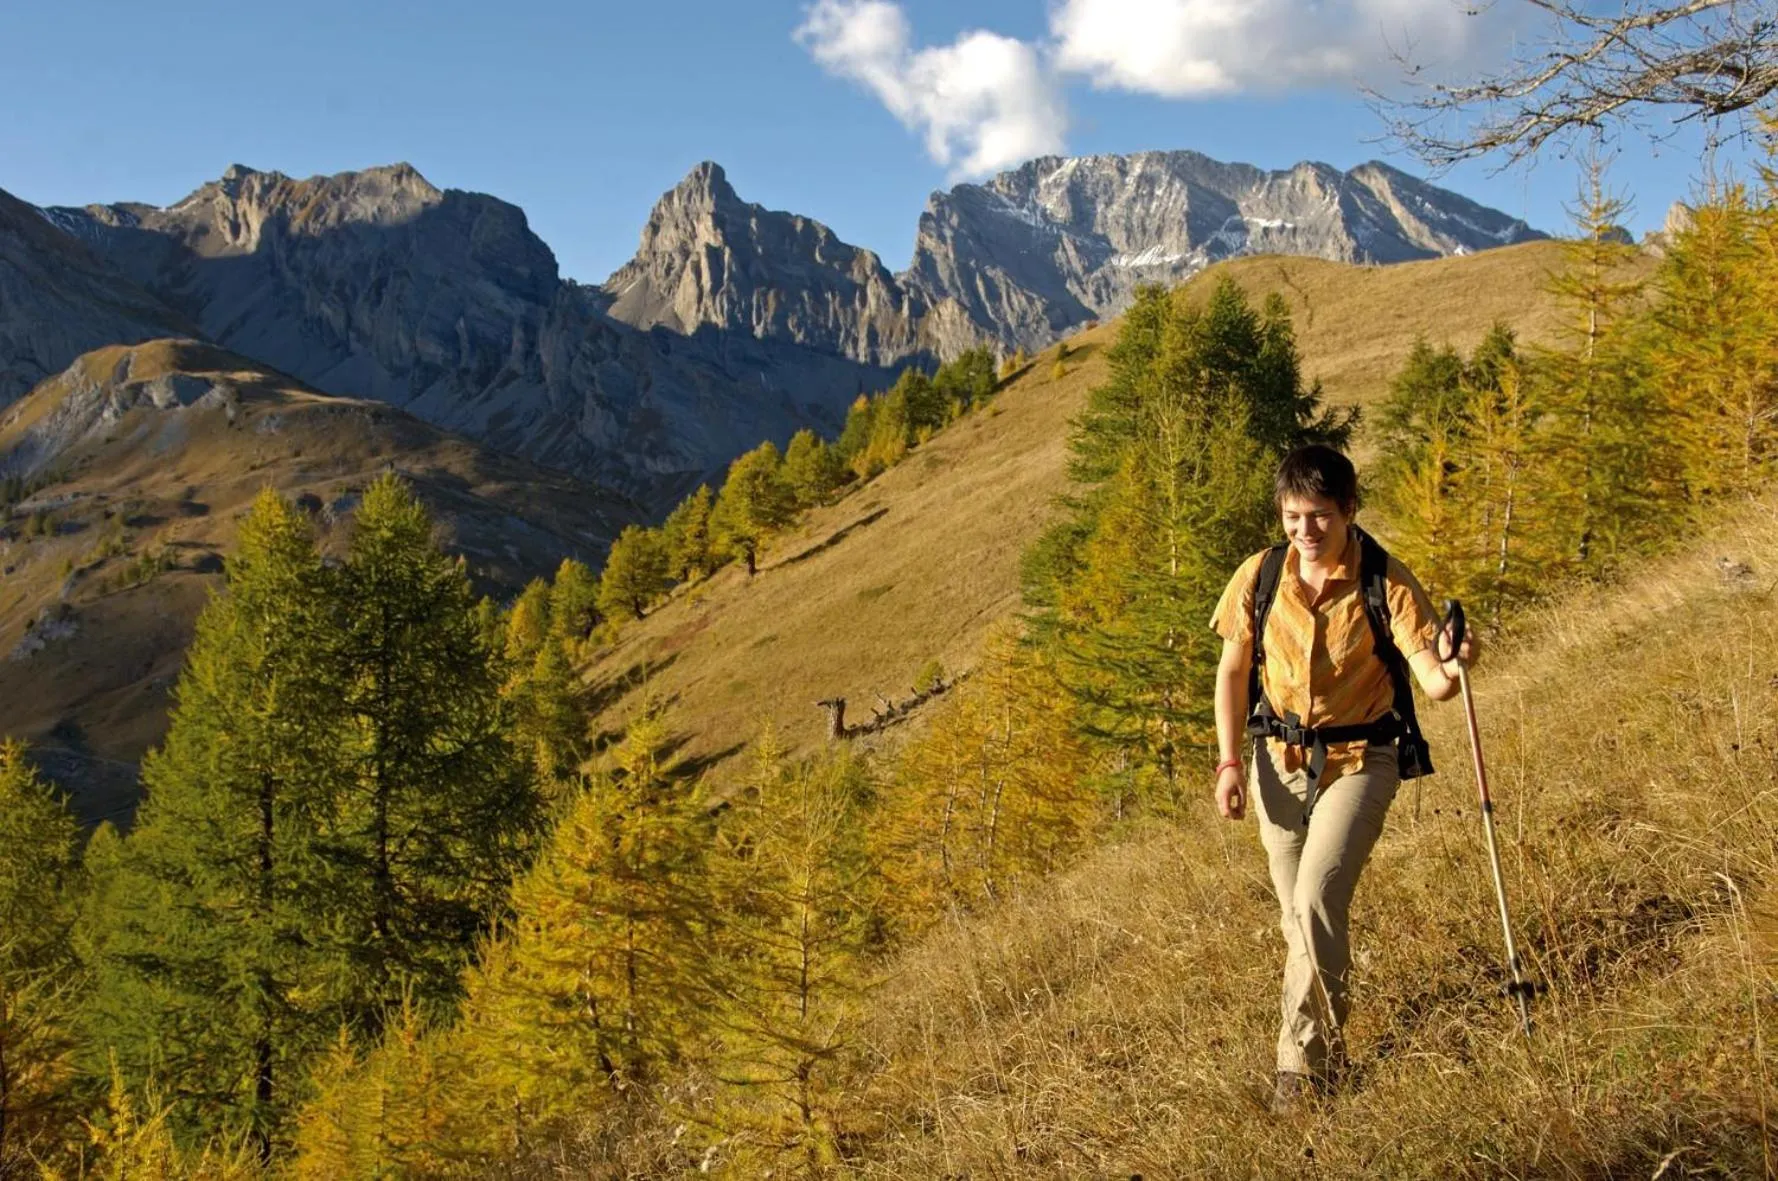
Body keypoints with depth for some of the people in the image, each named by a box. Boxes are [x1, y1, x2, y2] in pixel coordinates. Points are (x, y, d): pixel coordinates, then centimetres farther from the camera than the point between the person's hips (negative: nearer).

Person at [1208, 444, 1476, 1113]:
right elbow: (1232, 672, 4)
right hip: (1278, 759, 4)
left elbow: (1432, 681, -22)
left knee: (1317, 897, -20)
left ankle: (1303, 1060, -8)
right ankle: (1323, 1042, 34)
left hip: (1360, 761, -3)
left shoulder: (1384, 582, -16)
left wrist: (1451, 668, -46)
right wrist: (1230, 762, -2)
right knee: (1298, 915, 12)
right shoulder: (1260, 576, -7)